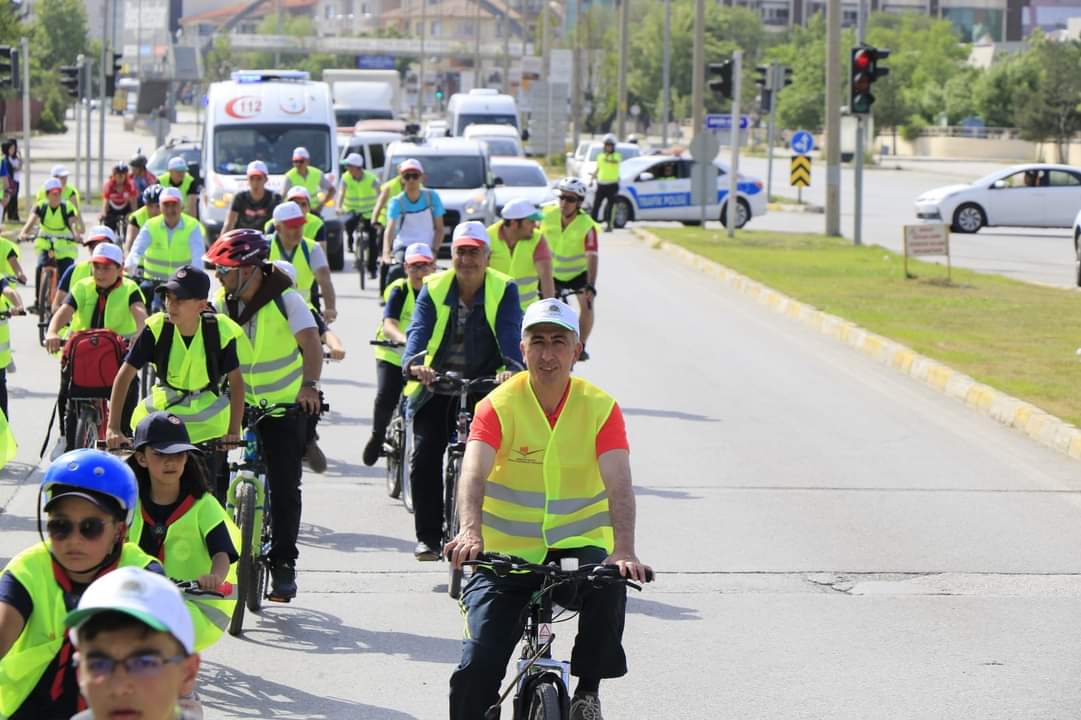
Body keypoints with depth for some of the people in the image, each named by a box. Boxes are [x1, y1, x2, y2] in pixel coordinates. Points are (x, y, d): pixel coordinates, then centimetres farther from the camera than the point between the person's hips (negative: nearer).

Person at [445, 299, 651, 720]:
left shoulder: (600, 408, -5)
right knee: (477, 666, -12)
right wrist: (471, 531, -43)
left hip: (579, 546, 0)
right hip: (507, 553, 0)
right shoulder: (499, 405, -8)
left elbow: (618, 483, -17)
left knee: (610, 586, -32)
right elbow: (474, 473, -23)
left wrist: (623, 550, -34)